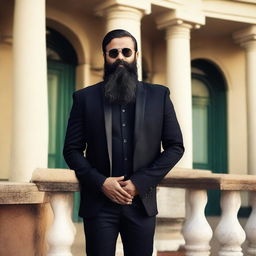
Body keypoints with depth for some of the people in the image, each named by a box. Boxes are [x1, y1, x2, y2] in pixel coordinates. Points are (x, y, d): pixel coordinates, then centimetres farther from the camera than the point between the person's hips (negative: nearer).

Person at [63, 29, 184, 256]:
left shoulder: (159, 95, 7)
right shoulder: (85, 98, 5)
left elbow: (175, 147, 4)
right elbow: (72, 150, 4)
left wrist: (140, 183, -6)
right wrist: (100, 182, -10)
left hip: (141, 201, 1)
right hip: (99, 203, -1)